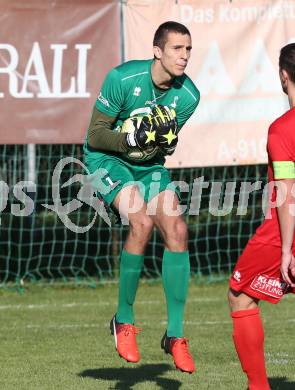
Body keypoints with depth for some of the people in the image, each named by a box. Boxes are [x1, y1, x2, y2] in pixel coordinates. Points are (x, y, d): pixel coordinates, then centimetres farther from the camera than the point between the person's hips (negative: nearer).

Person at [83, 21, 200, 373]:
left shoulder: (188, 95, -9)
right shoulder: (122, 79, -23)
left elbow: (168, 140, 6)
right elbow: (95, 135, -16)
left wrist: (168, 142, -18)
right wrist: (134, 138, -31)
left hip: (150, 165, 5)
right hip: (107, 158, -5)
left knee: (176, 230, -13)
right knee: (142, 221, -28)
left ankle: (175, 334, -3)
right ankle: (124, 321, -12)